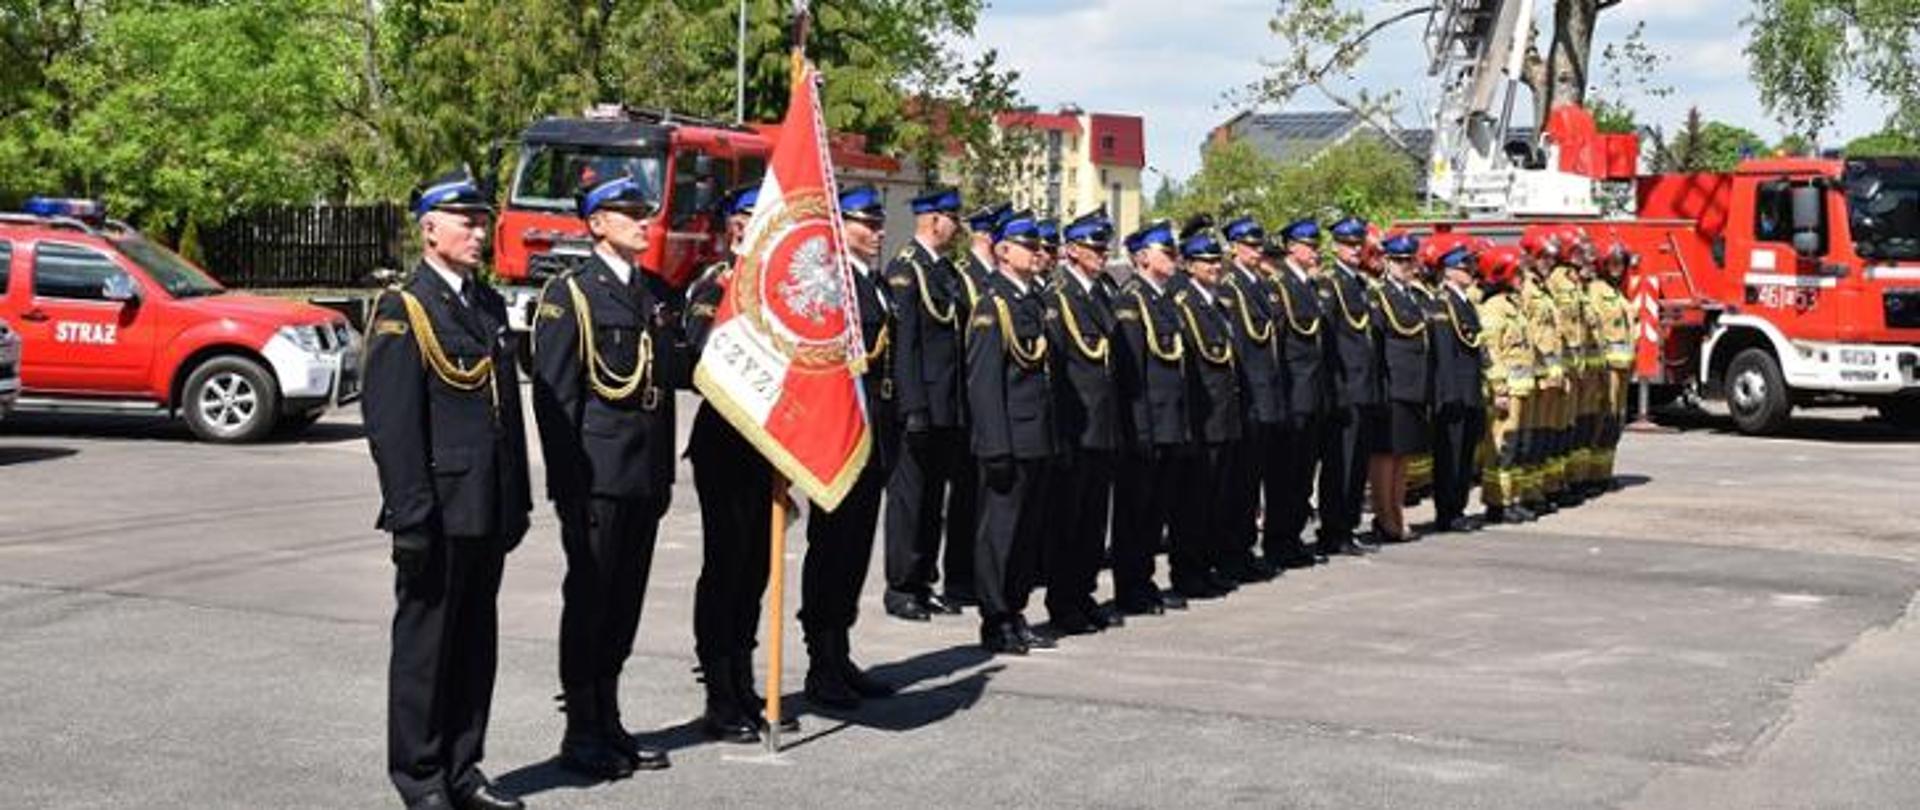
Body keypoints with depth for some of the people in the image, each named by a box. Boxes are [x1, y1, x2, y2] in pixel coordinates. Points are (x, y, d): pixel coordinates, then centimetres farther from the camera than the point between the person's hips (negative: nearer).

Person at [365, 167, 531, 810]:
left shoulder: (490, 305, 15)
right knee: (424, 643, 3)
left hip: (489, 513, 7)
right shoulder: (403, 312, -8)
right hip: (439, 512, -7)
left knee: (476, 646, 13)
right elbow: (390, 425, -14)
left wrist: (517, 504, 15)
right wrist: (413, 517, -18)